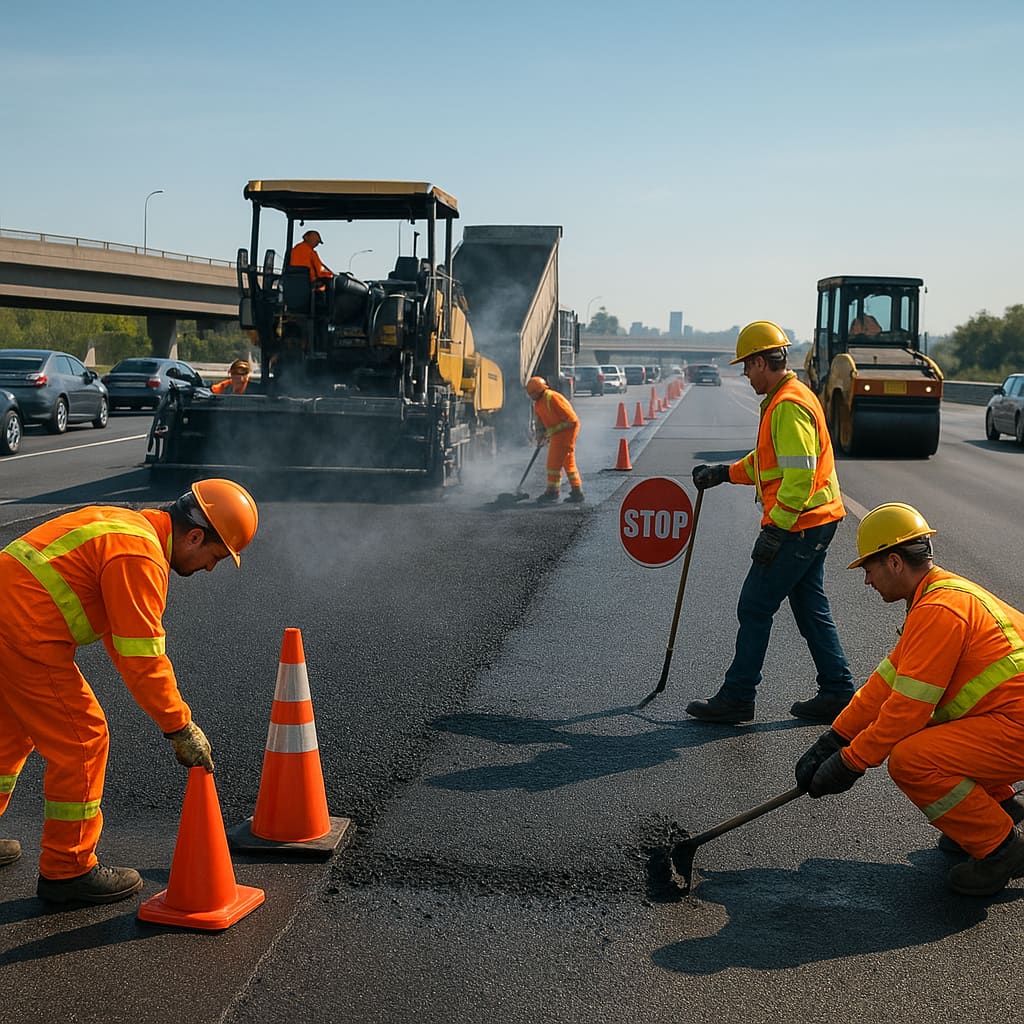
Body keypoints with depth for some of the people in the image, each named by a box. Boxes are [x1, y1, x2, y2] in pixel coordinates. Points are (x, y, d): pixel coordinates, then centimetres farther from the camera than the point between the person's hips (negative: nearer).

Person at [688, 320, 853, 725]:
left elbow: (799, 476, -25)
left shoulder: (789, 406, -19)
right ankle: (837, 694, 19)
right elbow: (769, 462, 25)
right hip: (814, 524, 10)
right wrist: (724, 473, 19)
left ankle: (737, 698, 5)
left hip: (798, 526, -10)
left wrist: (774, 529, -24)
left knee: (755, 607, -2)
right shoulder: (788, 398, 15)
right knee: (811, 609, 14)